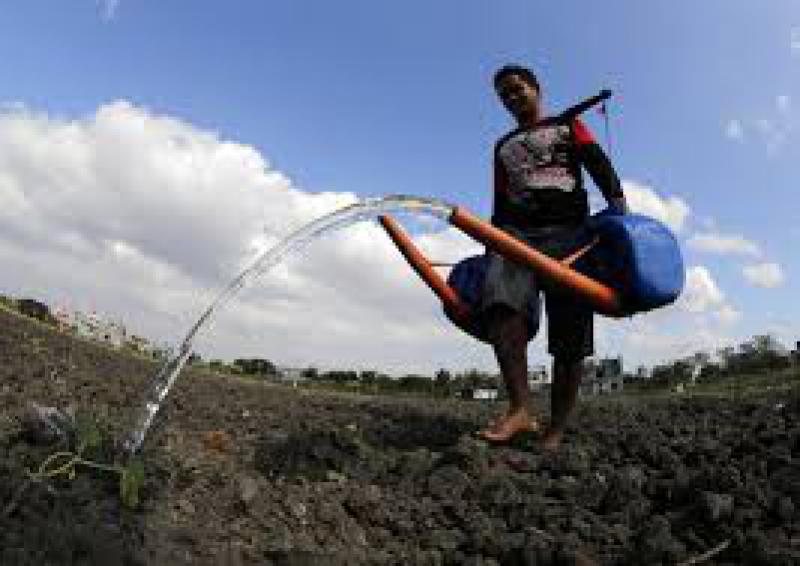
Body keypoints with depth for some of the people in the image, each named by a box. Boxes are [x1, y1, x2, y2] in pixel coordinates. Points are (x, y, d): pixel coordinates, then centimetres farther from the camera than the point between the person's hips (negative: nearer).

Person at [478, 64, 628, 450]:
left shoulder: (568, 126, 21)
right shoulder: (503, 147, 31)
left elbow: (599, 165, 3)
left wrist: (618, 203, -16)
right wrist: (493, 247, 20)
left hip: (568, 231, -2)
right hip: (515, 232, 2)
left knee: (570, 335, -11)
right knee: (500, 300, -30)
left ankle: (555, 432, -7)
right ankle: (520, 409, -35)